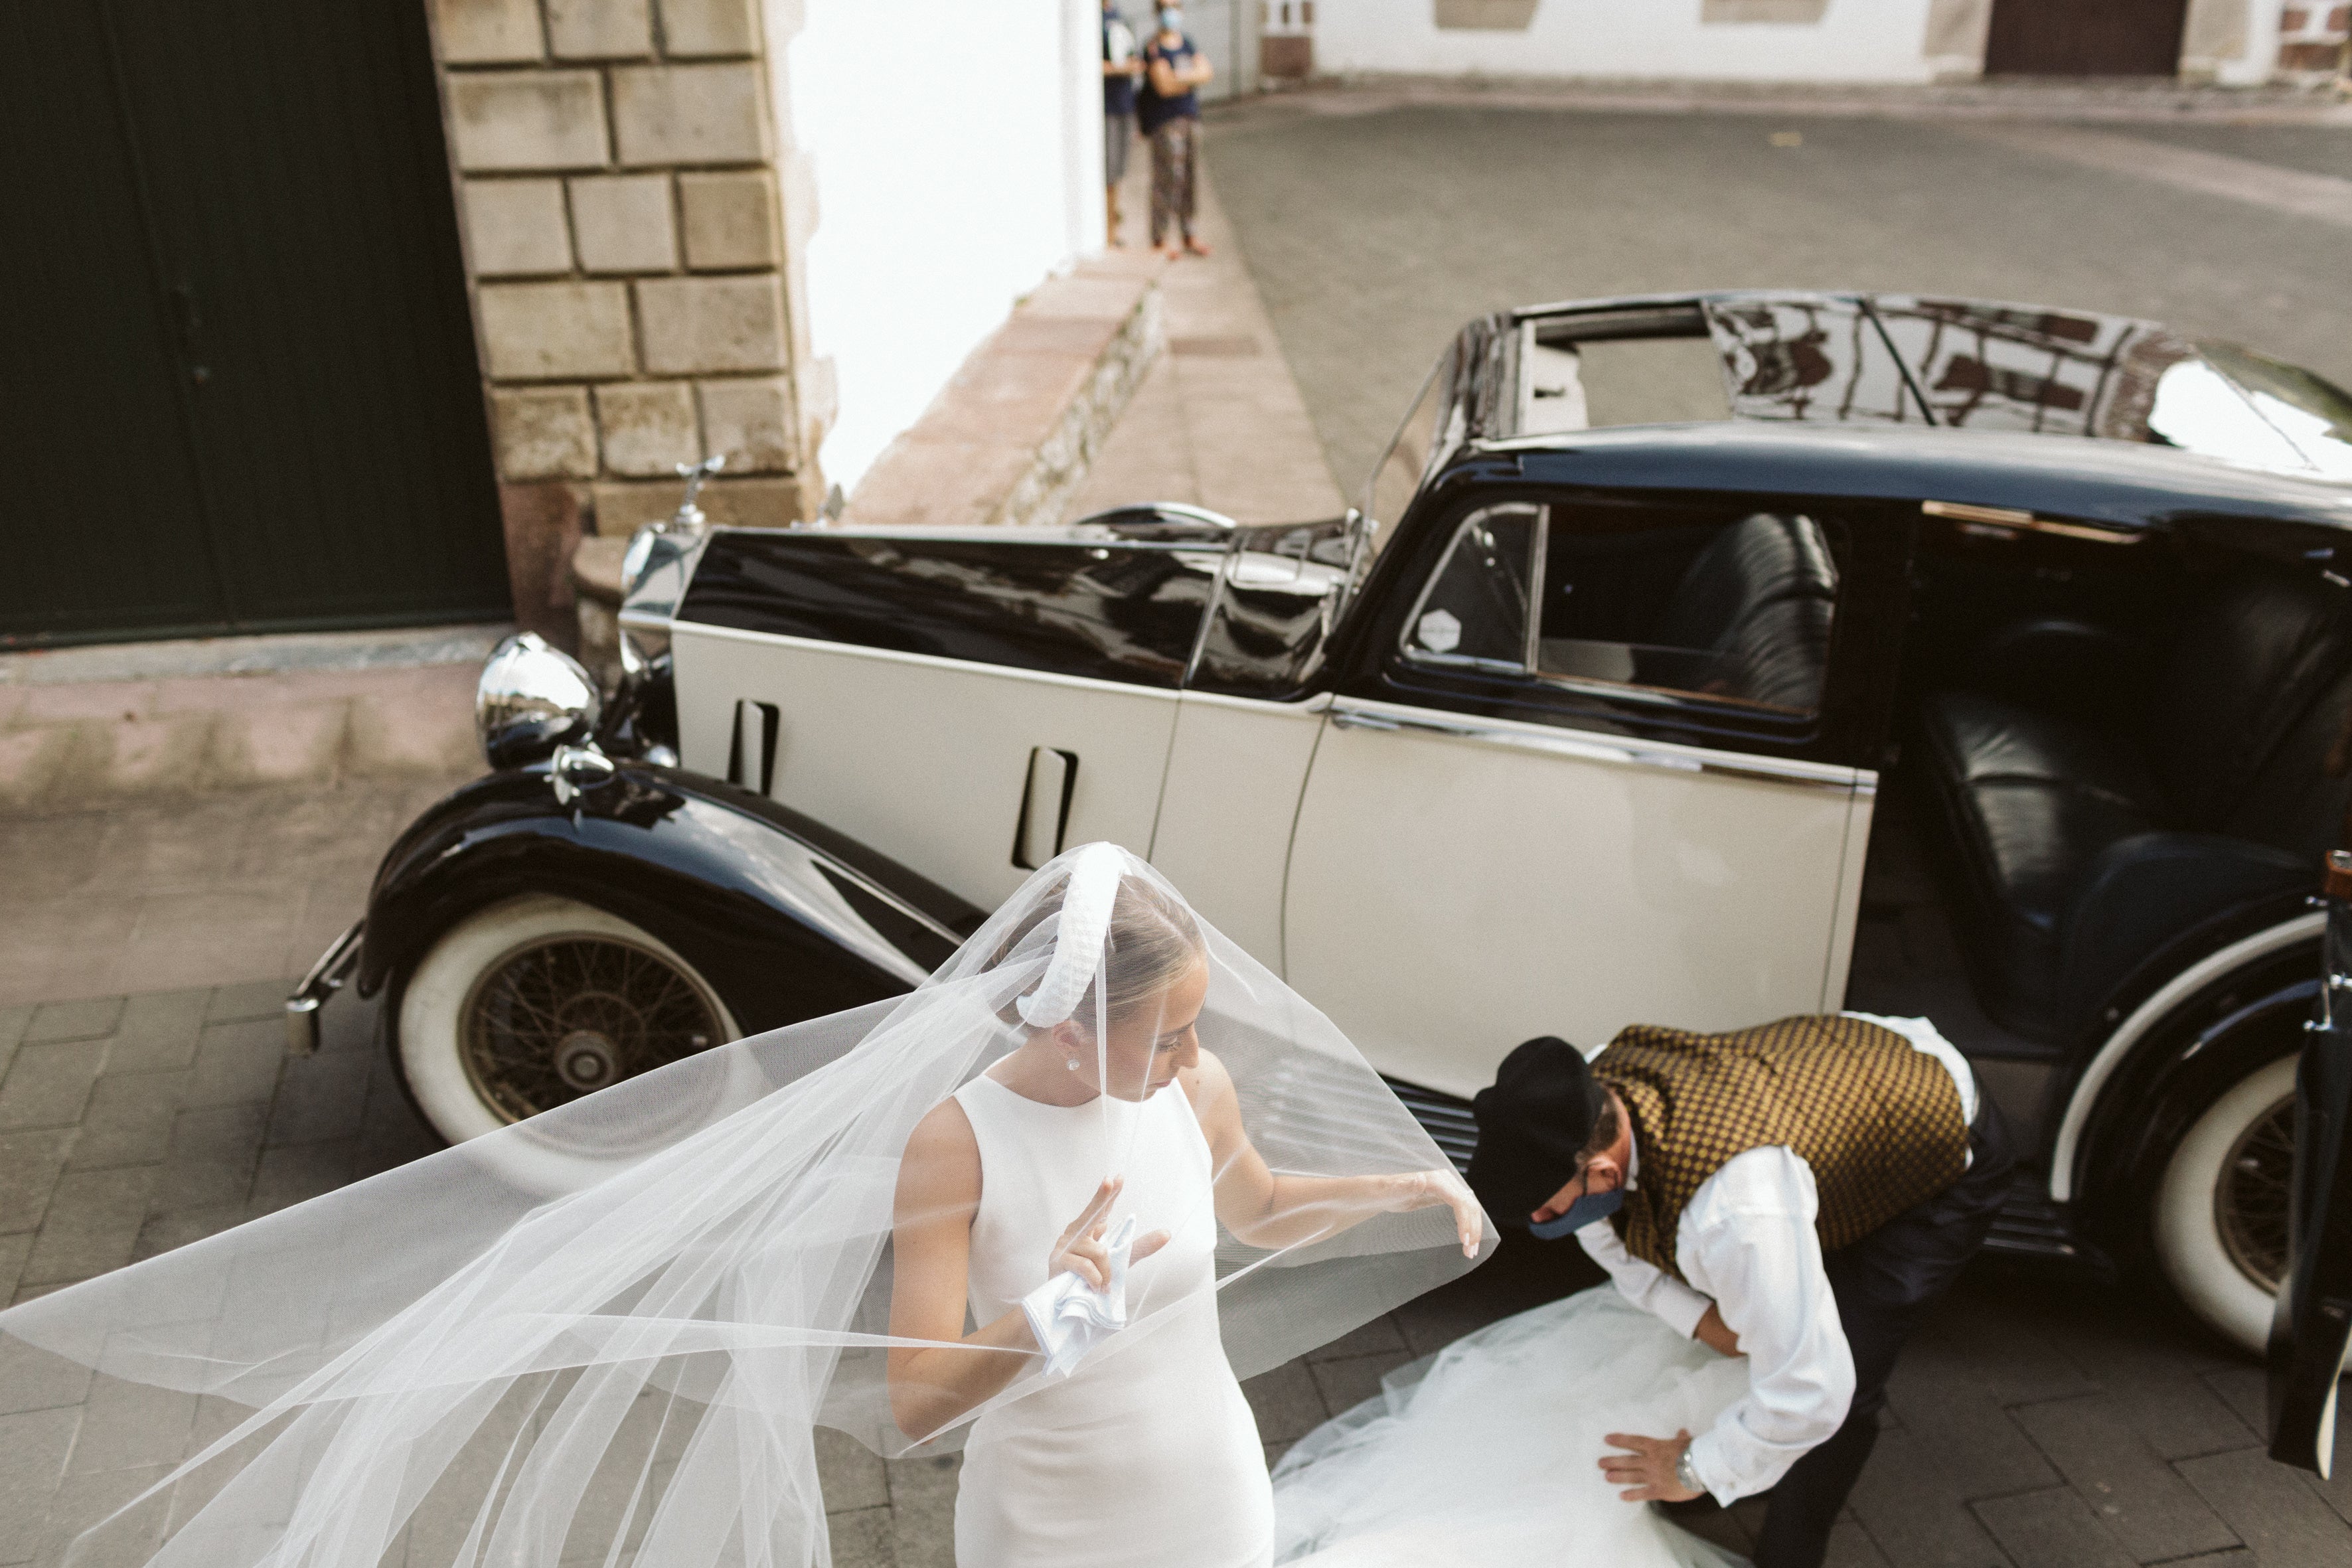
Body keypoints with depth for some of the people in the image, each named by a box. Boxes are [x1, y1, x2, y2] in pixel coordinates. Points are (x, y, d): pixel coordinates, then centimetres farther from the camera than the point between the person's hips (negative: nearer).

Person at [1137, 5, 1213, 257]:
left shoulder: (1186, 43, 14)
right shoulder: (1154, 48, -8)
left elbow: (1207, 71, 4)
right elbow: (1164, 86, -16)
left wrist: (1182, 77, -14)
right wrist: (1193, 78, -5)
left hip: (1190, 116, 7)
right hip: (1165, 120, -7)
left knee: (1190, 178, 7)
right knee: (1169, 177, -9)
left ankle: (1188, 235, 15)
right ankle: (1160, 238, -2)